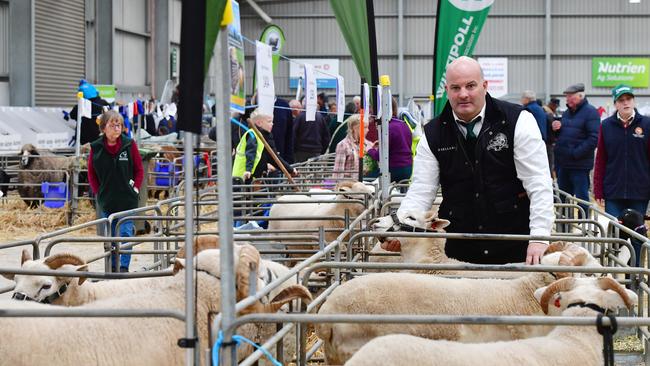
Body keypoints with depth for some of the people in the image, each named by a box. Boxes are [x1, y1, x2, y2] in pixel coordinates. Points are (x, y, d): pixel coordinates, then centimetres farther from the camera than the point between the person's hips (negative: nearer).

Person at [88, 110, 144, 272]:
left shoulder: (129, 144, -5)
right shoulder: (96, 148, -2)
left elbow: (139, 169, 4)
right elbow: (91, 173, 10)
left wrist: (135, 188, -4)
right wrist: (98, 192, 2)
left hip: (127, 200, -2)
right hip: (106, 201, 2)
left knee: (126, 233, -5)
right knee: (110, 236, 10)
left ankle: (124, 267, 0)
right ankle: (112, 268, 20)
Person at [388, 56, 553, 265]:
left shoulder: (517, 121, -4)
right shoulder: (433, 134, 4)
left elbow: (539, 184, -8)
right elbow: (421, 192, 2)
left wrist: (539, 237, -18)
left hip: (514, 248, -2)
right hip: (458, 250, 2)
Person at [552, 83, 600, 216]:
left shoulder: (590, 112, -8)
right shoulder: (567, 112, 16)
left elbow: (594, 138, -18)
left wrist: (575, 153, -19)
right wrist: (555, 129, 3)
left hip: (579, 164, -8)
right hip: (563, 163, 8)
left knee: (582, 198, -1)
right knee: (563, 198, 14)